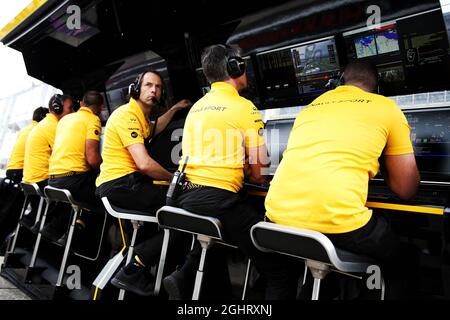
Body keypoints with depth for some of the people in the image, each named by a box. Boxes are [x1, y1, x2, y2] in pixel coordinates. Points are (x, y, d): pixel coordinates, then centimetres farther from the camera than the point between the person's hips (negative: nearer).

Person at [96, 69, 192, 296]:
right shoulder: (127, 114, -12)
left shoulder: (140, 115, 19)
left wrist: (174, 109, 39)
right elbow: (144, 163, -22)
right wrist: (174, 178, -7)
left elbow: (153, 131, 43)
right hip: (120, 183, -10)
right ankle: (133, 270, -15)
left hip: (128, 183, 10)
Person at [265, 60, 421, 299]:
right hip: (335, 218, -5)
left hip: (279, 214, 6)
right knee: (405, 263, 26)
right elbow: (406, 189, 15)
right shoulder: (386, 108, 12)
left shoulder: (309, 108, 25)